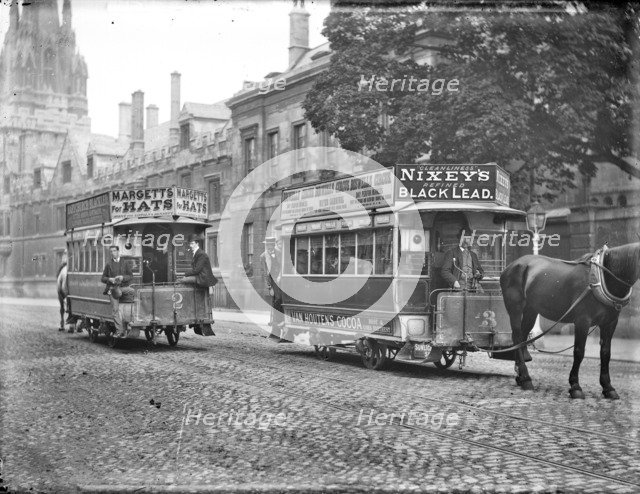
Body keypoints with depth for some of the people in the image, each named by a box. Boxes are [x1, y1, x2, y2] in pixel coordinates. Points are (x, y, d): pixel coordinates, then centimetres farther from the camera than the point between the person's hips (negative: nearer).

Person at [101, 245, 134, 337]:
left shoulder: (125, 263, 11)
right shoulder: (108, 264, 13)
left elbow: (131, 276, 7)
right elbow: (103, 278, 14)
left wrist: (122, 277, -12)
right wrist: (110, 279, -7)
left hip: (123, 287, 1)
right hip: (112, 288, -1)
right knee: (115, 310, -9)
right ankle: (119, 330, -11)